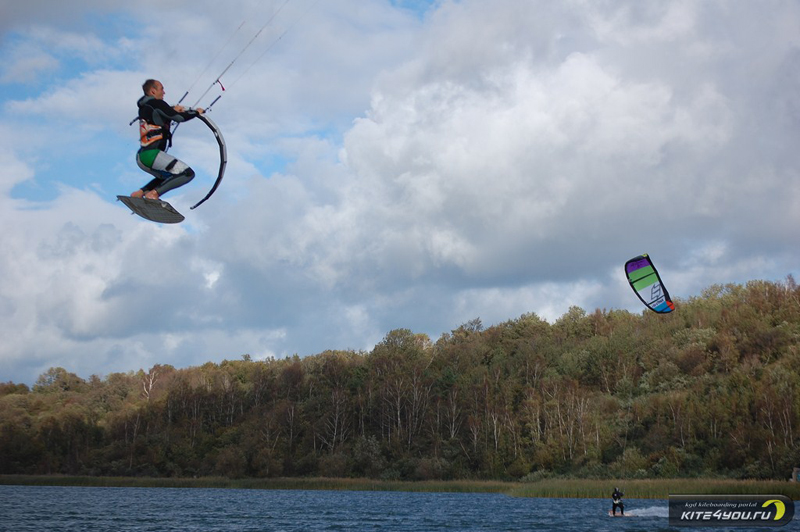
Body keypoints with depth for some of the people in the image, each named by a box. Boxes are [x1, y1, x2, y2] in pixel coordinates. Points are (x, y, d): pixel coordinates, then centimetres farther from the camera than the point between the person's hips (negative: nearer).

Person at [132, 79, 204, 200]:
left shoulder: (144, 107, 16)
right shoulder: (156, 104, -9)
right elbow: (179, 117, -13)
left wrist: (173, 109, 23)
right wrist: (196, 112, 3)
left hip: (141, 157, 10)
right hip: (152, 154, -10)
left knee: (167, 178, 33)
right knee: (188, 174, -14)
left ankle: (140, 192, 18)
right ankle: (153, 193, -19)